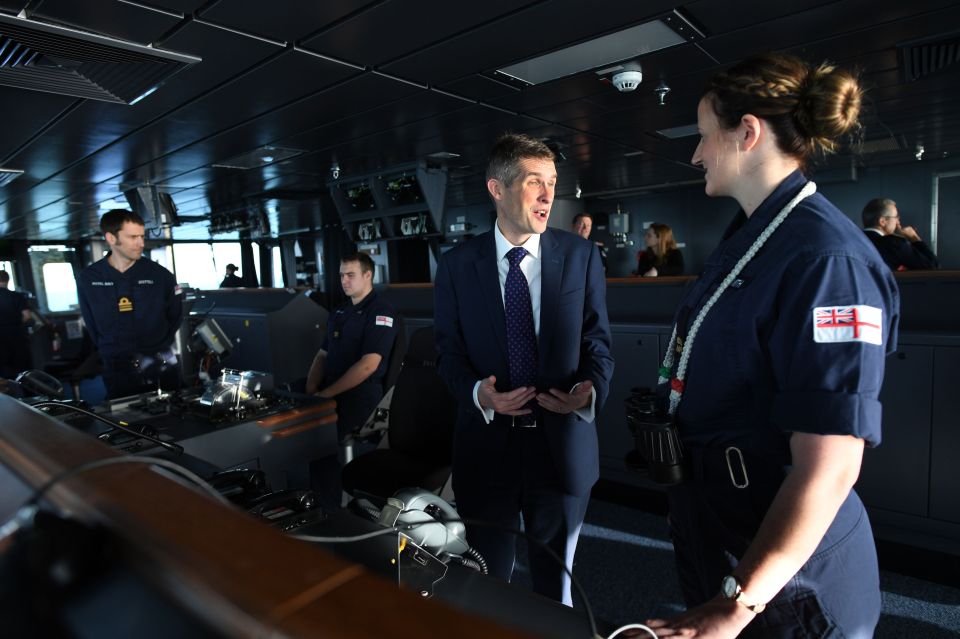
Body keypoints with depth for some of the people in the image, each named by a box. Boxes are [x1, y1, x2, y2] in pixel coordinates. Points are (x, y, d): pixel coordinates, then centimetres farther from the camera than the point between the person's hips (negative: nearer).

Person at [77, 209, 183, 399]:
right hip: (117, 369, 1)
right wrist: (112, 354, 3)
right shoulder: (88, 278, 0)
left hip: (161, 366, 0)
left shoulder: (160, 275, -4)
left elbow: (175, 316, 3)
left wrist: (158, 353, -1)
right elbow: (92, 326, 8)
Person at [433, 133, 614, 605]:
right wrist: (477, 391, -20)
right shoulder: (456, 265, -3)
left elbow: (597, 342, 0)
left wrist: (591, 391, -20)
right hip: (486, 446, 0)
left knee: (555, 583, 22)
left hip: (562, 446, 1)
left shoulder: (580, 256, -2)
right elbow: (449, 353, 0)